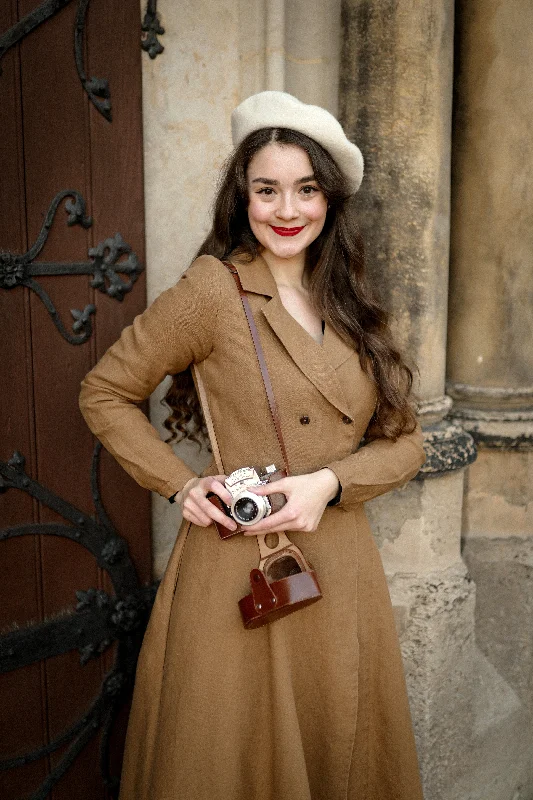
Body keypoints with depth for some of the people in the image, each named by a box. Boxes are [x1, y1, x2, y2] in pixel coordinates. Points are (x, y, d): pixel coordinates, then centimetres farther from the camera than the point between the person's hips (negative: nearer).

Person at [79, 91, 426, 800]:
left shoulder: (352, 305, 6)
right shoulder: (215, 289, -10)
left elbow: (405, 439, 7)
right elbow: (105, 394, -1)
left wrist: (331, 481, -11)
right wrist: (181, 484, -11)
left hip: (342, 572, 5)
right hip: (238, 574, -5)